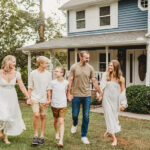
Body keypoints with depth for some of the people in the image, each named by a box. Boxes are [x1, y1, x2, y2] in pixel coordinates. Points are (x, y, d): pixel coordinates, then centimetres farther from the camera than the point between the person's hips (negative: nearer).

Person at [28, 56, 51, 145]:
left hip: (44, 99, 2)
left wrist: (49, 99, 0)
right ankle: (35, 135, 1)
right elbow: (30, 87, 5)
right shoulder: (33, 73, -1)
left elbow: (48, 88, 4)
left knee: (43, 117, 6)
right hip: (35, 98, -1)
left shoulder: (48, 74, 2)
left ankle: (42, 136, 17)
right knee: (36, 115, -14)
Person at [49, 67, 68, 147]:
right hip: (54, 104, 2)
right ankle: (57, 132, 46)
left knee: (61, 122, -9)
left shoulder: (66, 83, -5)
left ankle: (61, 140, -12)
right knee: (55, 120, 18)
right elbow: (50, 92, 2)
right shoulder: (53, 82, -6)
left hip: (63, 105, -1)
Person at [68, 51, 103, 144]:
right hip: (76, 95, -1)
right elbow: (70, 81, -3)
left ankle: (84, 136, 17)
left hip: (87, 95, 1)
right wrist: (69, 93, -10)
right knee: (75, 115, 9)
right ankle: (75, 124, 45)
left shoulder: (90, 68, 2)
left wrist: (100, 93, 5)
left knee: (86, 117, 3)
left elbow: (94, 81, 5)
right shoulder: (74, 67, -3)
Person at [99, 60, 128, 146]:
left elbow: (123, 91, -1)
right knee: (109, 116, -3)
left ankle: (109, 130, 41)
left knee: (114, 116, 13)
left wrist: (123, 104, -1)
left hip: (115, 100, 0)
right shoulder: (106, 75, -1)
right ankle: (114, 138, -1)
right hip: (107, 99, 0)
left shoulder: (121, 78, -4)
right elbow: (102, 87, -2)